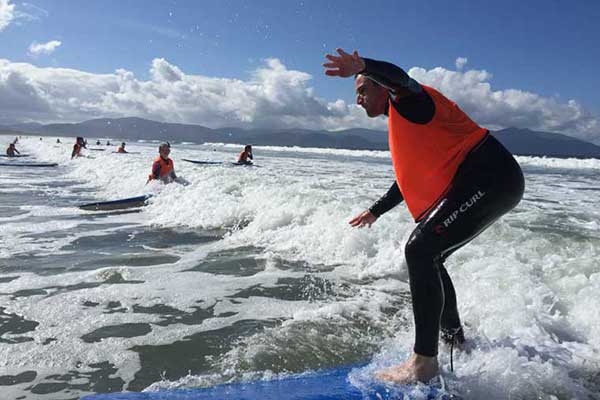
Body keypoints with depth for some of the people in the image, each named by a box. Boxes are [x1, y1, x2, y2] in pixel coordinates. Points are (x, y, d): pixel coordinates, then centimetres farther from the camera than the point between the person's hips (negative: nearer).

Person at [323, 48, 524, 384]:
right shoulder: (400, 125, 24)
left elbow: (399, 78, -30)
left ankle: (425, 362, -15)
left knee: (420, 251, -19)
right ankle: (455, 338, 32)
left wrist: (363, 66, -49)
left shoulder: (408, 101, -3)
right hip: (482, 184, 10)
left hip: (490, 178, -10)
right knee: (427, 257, 15)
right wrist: (376, 211, 39)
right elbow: (409, 178, 32)